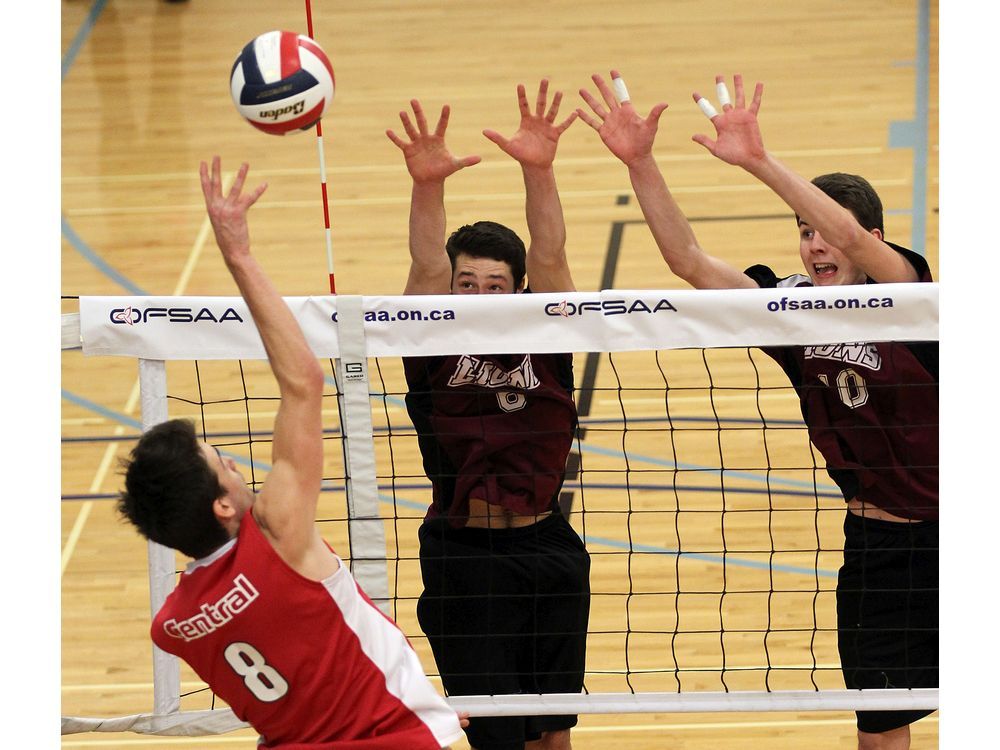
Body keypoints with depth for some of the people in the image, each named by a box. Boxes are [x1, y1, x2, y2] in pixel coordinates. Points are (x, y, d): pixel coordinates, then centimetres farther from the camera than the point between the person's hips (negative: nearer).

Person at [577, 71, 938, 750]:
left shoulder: (905, 297, -16)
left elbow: (854, 238, -36)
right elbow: (689, 259, -9)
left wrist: (760, 162, -46)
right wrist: (640, 164, -21)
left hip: (952, 535, -4)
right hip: (875, 539, 4)